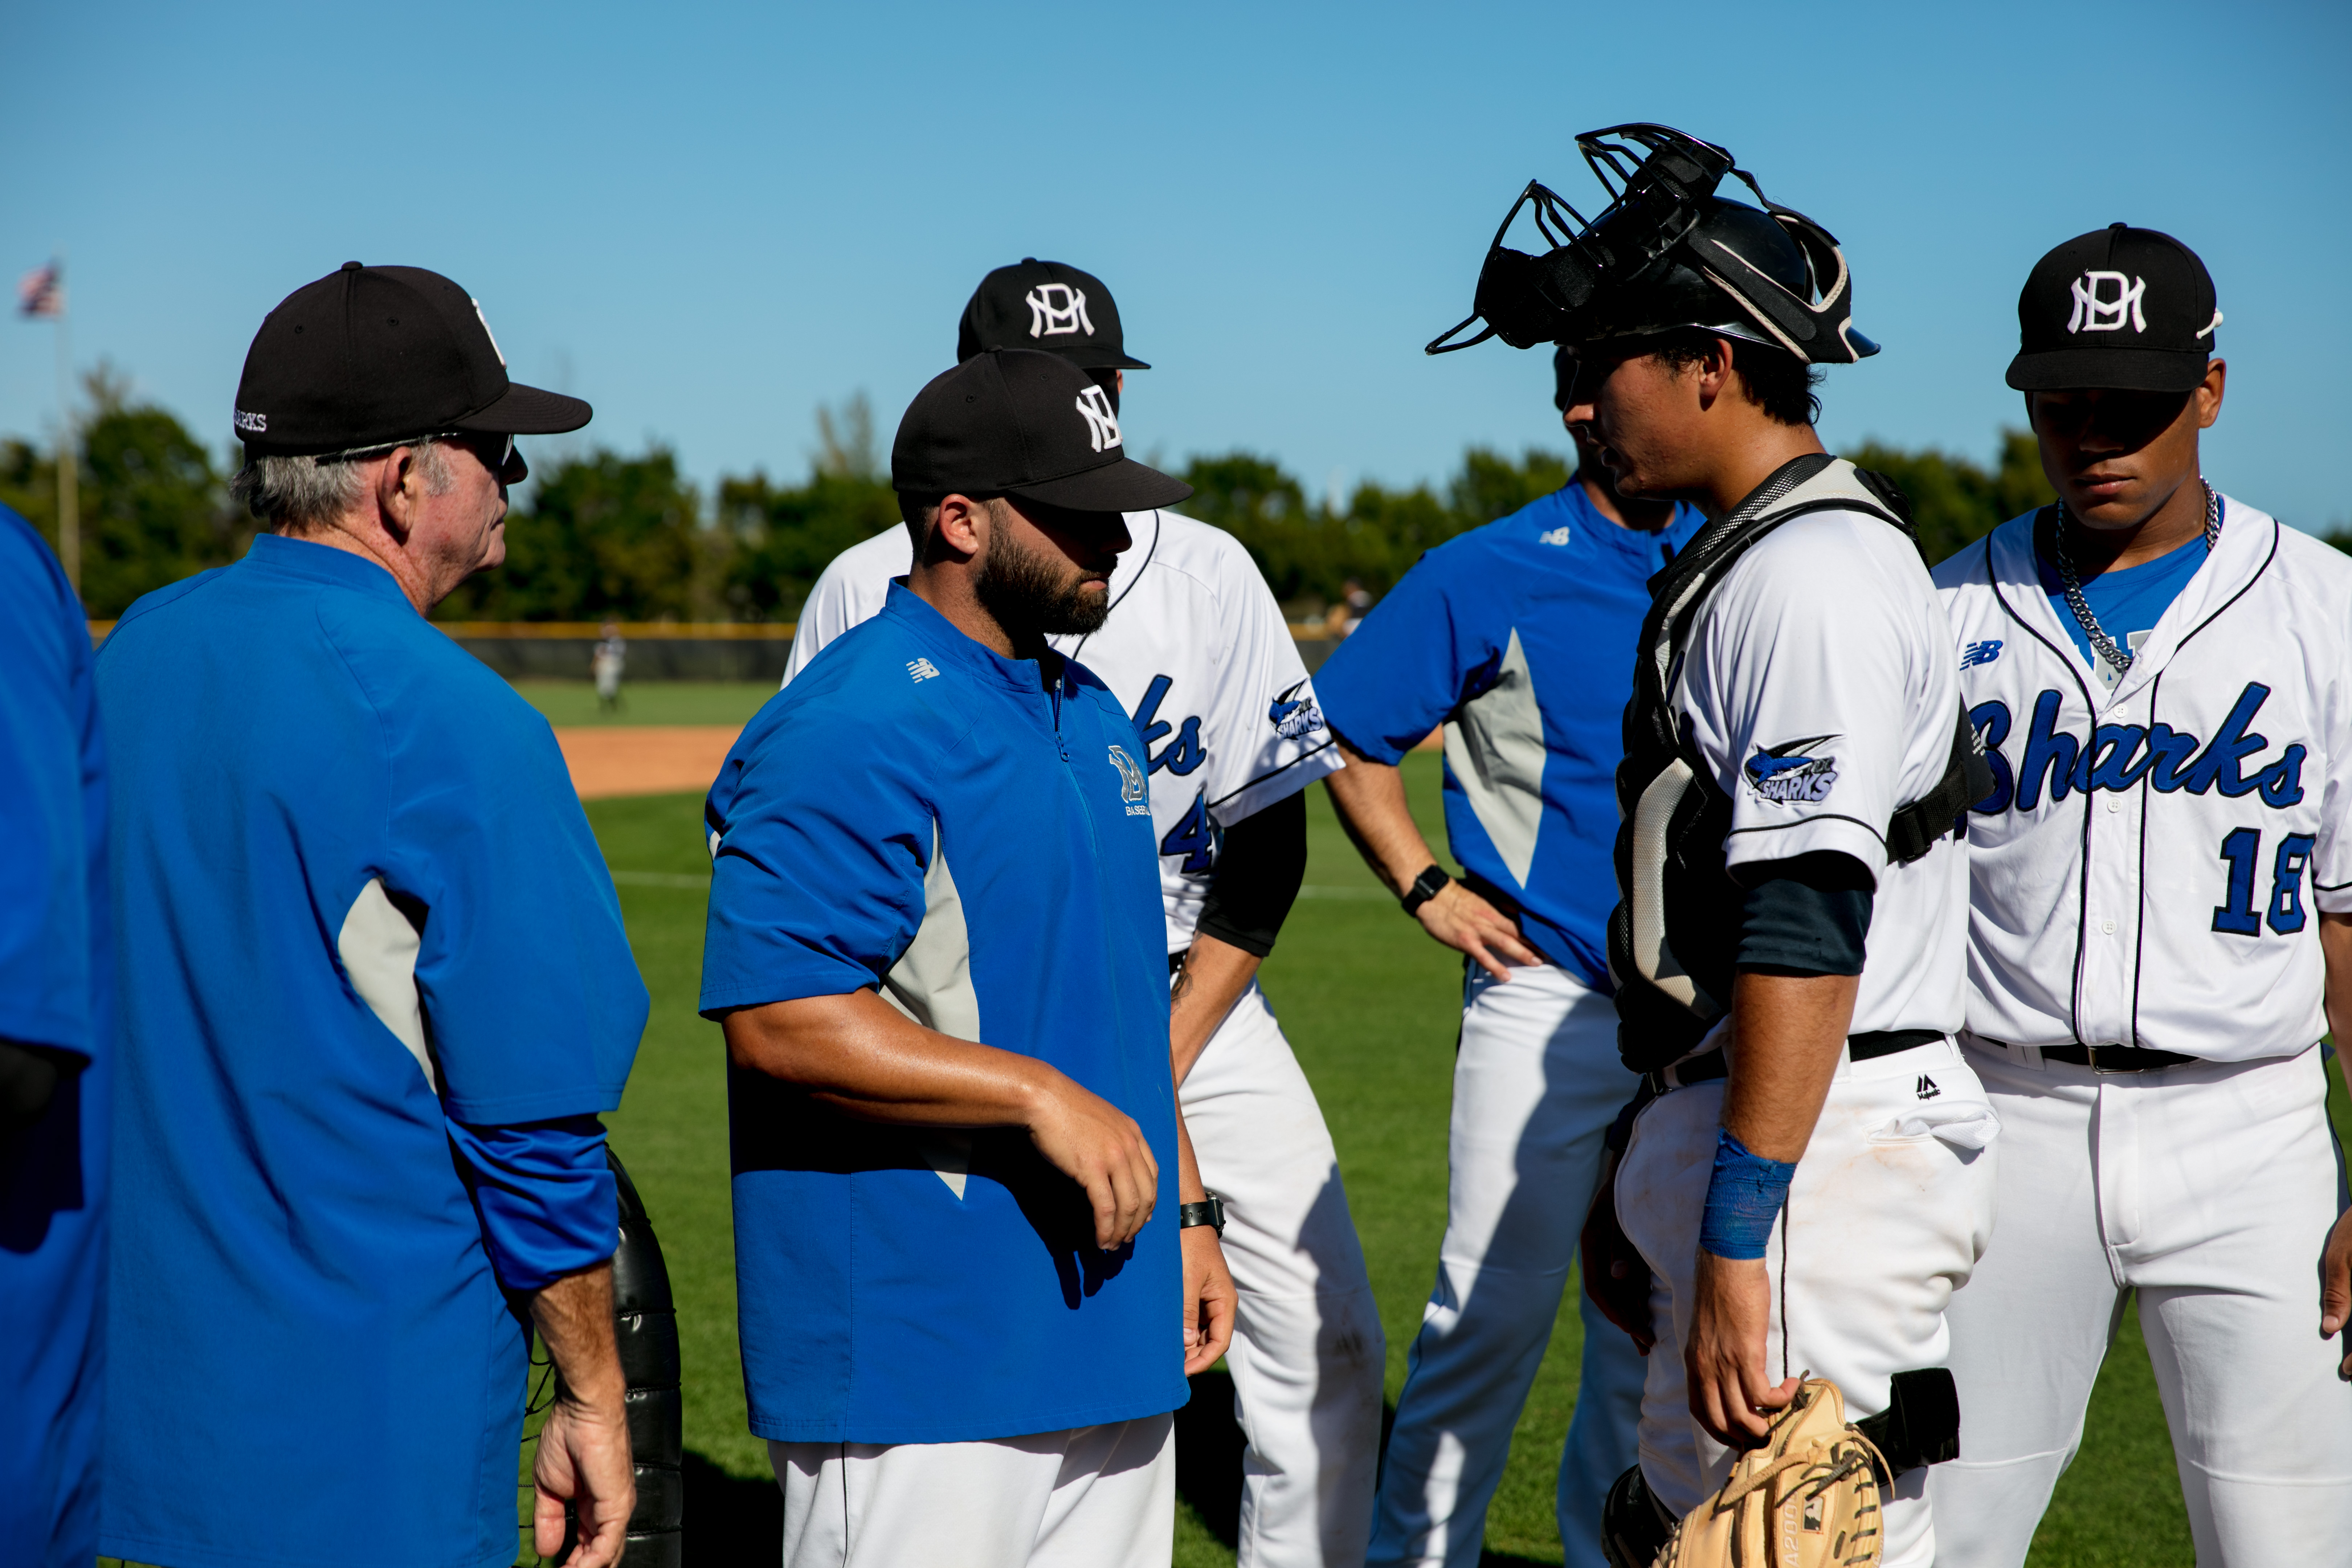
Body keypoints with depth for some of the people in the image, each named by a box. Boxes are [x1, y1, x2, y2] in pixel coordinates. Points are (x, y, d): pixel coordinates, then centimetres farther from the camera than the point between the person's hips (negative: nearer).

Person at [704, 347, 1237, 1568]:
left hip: (1106, 1328, 9)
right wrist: (1039, 1094, -23)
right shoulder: (852, 734, -16)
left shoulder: (1088, 714, 14)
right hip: (917, 1360, -9)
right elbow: (776, 1019, -23)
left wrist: (1183, 1210, 18)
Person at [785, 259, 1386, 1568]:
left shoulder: (1208, 572, -2)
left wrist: (1162, 1065, -9)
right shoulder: (871, 592, -6)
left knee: (1326, 1347, -3)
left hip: (1189, 1003, 2)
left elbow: (1267, 840, 1)